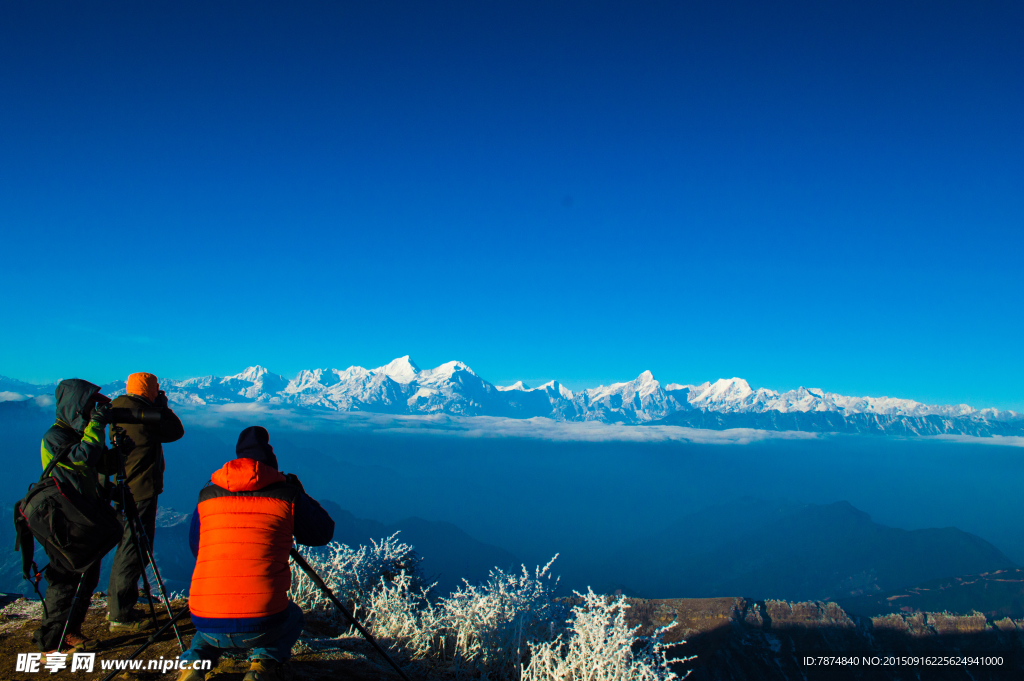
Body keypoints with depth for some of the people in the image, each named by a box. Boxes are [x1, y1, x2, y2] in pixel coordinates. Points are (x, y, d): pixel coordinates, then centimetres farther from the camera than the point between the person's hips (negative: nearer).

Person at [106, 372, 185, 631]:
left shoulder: (120, 411, 10)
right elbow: (176, 431, -8)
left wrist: (158, 408, 12)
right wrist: (163, 406, 3)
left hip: (124, 489, 10)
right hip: (140, 492, -10)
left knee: (127, 546, 20)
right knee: (134, 549, -4)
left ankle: (115, 606, 31)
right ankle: (121, 616, 1)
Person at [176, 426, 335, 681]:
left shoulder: (208, 494, 11)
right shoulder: (287, 495, 1)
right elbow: (323, 533, 14)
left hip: (206, 623, 4)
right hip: (261, 625, -3)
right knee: (293, 619, 31)